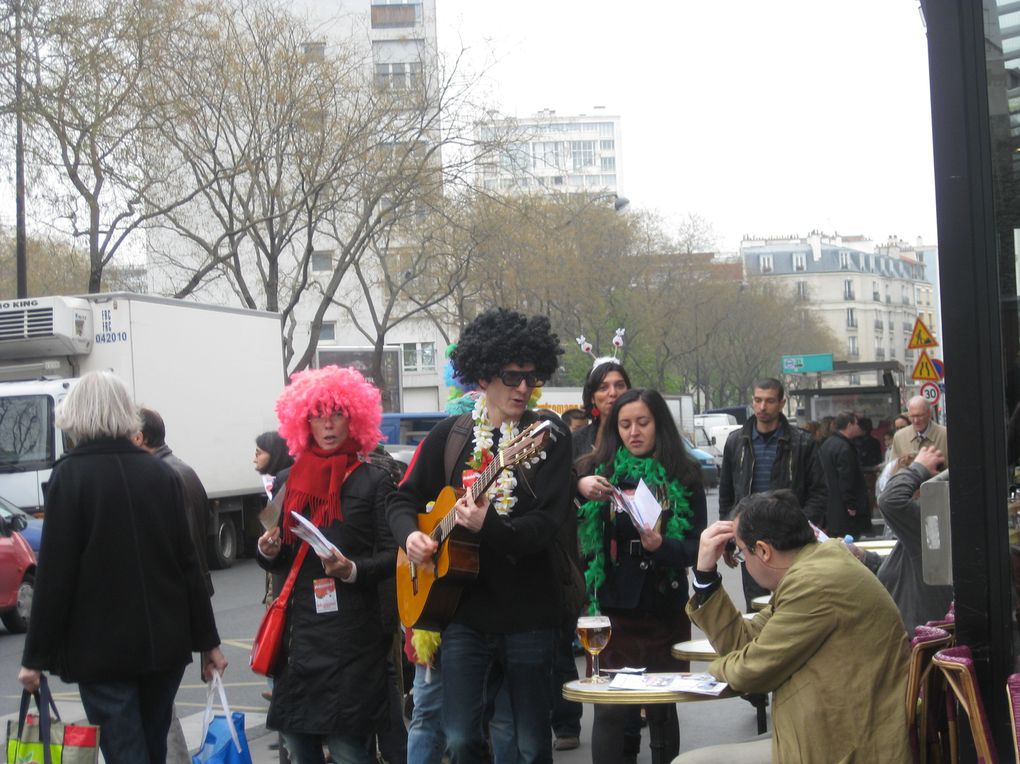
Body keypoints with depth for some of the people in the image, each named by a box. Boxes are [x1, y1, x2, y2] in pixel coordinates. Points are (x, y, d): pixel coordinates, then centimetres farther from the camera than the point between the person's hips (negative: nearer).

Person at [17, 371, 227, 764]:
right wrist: (207, 641, 10)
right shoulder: (162, 474, 5)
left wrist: (36, 656, -6)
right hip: (165, 642, 5)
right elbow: (187, 563, 5)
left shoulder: (70, 476, -8)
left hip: (101, 648, -5)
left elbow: (55, 573, -12)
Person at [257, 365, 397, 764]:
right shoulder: (295, 482, 12)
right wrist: (270, 551, -4)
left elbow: (391, 557, -5)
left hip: (351, 632, -5)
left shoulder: (374, 481, -2)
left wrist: (352, 570, -22)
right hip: (299, 630, 5)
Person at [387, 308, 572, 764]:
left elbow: (548, 522, -12)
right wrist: (410, 535, -7)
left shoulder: (549, 436, -3)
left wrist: (489, 529, -28)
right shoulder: (450, 436, 6)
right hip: (464, 609, 2)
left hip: (527, 613, -2)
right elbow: (403, 499, 15)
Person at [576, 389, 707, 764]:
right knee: (610, 711, -4)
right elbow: (580, 537, -5)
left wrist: (662, 546, -20)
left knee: (663, 708, 10)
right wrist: (589, 496, -22)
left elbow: (698, 546, -1)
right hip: (614, 608, 0)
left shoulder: (683, 476, 2)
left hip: (665, 609, 1)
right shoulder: (598, 470, 2)